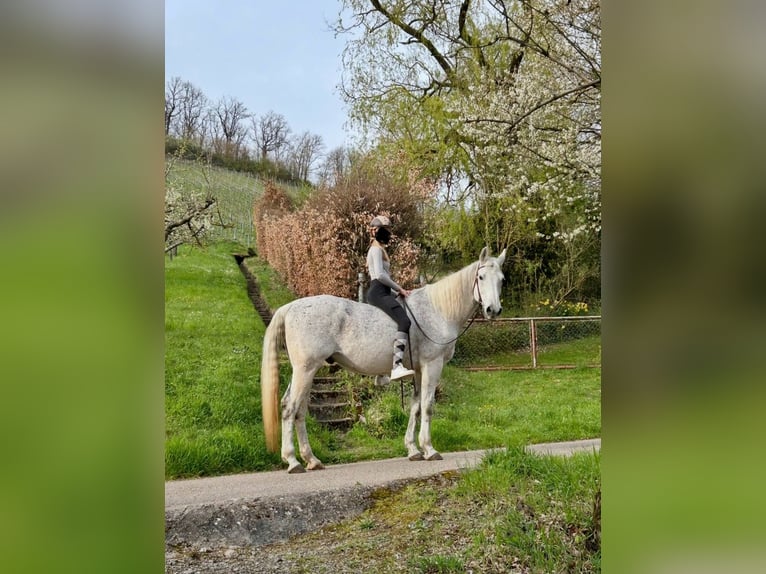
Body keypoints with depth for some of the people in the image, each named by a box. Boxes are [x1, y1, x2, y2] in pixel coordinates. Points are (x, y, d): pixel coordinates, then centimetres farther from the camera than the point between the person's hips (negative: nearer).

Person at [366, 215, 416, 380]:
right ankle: (397, 366, -45)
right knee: (404, 320, -29)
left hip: (381, 292, 11)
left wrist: (398, 291, 17)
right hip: (378, 292, -11)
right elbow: (380, 275, -18)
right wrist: (399, 289, -11)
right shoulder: (376, 249, -5)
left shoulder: (379, 249, 26)